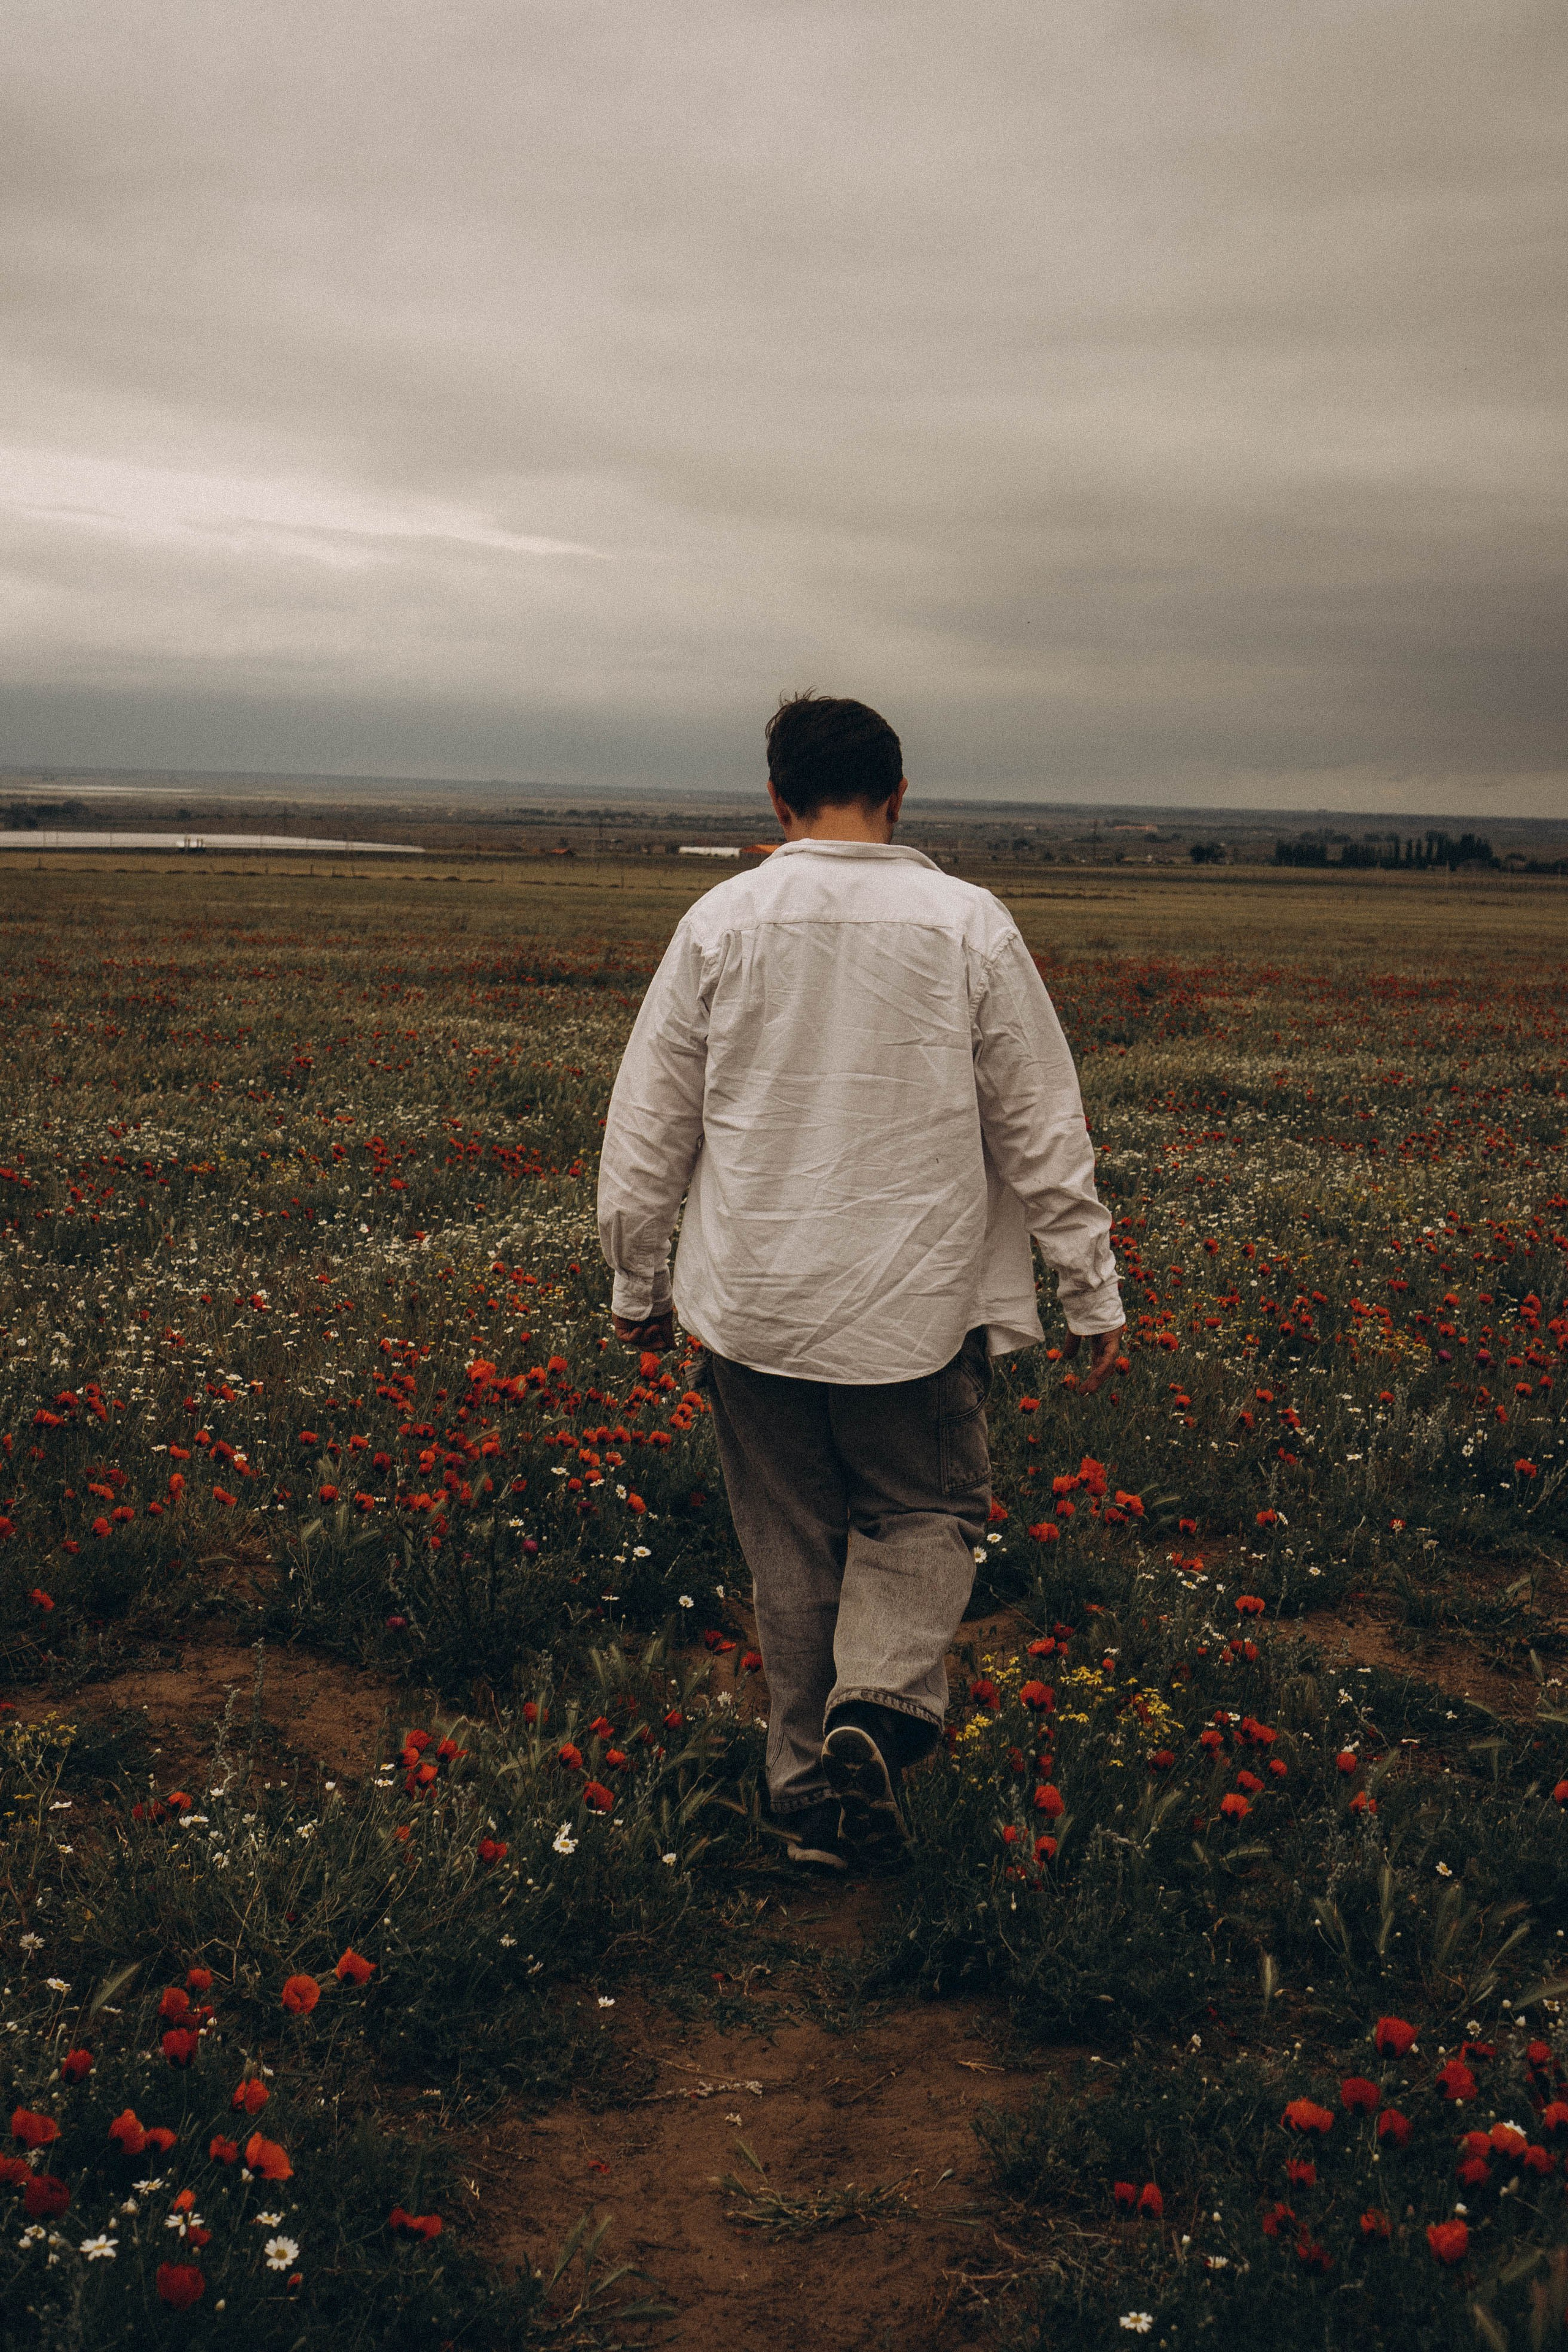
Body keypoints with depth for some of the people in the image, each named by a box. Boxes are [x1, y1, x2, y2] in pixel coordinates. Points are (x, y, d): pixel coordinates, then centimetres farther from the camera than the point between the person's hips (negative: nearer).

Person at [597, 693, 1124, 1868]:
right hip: (918, 1307, -1)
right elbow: (1044, 1131, -2)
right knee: (926, 1515, 17)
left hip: (754, 1306, 2)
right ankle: (881, 1700, -7)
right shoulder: (970, 927, -6)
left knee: (793, 1549, 15)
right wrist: (1093, 1296, 7)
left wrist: (637, 1284, 14)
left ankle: (811, 1787, 24)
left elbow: (648, 1128, 1)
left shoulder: (720, 924, -4)